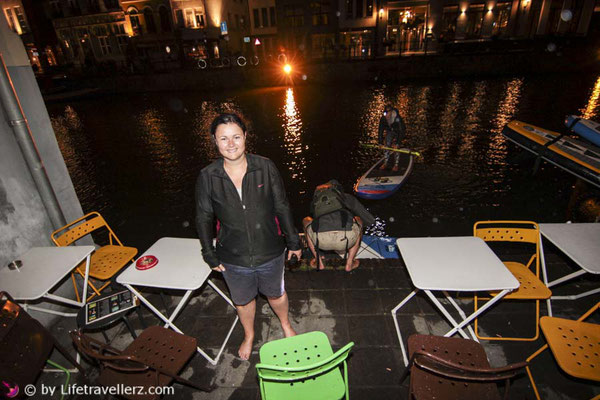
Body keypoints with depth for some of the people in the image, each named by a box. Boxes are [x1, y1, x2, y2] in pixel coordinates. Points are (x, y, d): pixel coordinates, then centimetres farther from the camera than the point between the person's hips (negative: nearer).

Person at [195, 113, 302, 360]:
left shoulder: (265, 167, -14)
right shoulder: (207, 177, -13)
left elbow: (282, 207, -6)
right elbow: (203, 219, -2)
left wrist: (293, 241, 1)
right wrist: (210, 255, 1)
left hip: (270, 253, 0)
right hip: (233, 259, 1)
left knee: (276, 294, 24)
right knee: (243, 301, 25)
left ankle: (285, 324, 58)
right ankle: (249, 335, 57)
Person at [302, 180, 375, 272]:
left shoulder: (316, 200, 32)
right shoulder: (348, 197, 27)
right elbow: (370, 220, 34)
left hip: (321, 240, 1)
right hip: (346, 239, -1)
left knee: (306, 221, 34)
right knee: (359, 221, 34)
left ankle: (319, 261, 25)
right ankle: (349, 263, 24)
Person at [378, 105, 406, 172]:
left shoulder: (397, 118, -36)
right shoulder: (383, 118, -23)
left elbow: (401, 131, -35)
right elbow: (380, 130, -15)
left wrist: (397, 143, -38)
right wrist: (380, 142, -16)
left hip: (398, 132, -4)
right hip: (390, 131, 4)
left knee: (395, 147, -14)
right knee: (387, 146, -1)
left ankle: (396, 165, -4)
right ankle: (385, 163, 10)